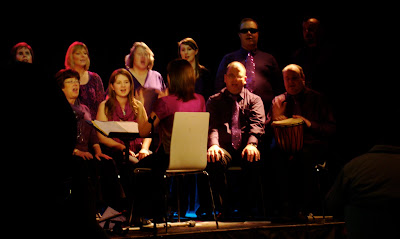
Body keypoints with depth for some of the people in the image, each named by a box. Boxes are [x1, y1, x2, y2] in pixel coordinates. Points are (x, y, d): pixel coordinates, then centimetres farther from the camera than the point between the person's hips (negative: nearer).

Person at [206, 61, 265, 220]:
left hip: (245, 149, 0)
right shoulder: (214, 101, 17)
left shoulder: (254, 100, 17)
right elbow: (212, 125, 0)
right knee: (214, 161, -35)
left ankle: (247, 207, -22)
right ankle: (223, 209, -25)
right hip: (224, 148, 0)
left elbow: (257, 124, -1)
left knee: (255, 160, -36)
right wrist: (213, 144, -23)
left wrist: (251, 144, -23)